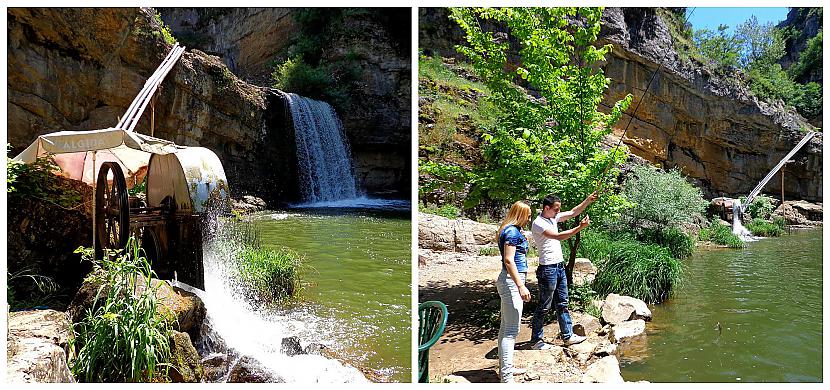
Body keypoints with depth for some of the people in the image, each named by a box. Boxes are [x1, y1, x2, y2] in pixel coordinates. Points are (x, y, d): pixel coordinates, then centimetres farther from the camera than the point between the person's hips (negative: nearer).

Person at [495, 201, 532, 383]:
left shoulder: (513, 230, 16)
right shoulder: (512, 231, -14)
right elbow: (509, 260, -22)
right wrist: (521, 286, -25)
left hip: (511, 282, 11)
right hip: (512, 281, -11)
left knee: (506, 327, 16)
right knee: (511, 330, -10)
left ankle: (504, 368, 26)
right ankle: (506, 377, -8)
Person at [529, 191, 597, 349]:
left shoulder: (553, 218, 9)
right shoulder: (538, 223, -18)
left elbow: (573, 212, 15)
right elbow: (559, 236, -27)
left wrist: (588, 200, 4)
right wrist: (580, 227, -28)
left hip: (560, 267, 9)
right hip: (548, 269, -9)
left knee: (562, 303, 15)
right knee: (544, 306, 0)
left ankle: (568, 336, 23)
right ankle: (536, 340, 10)